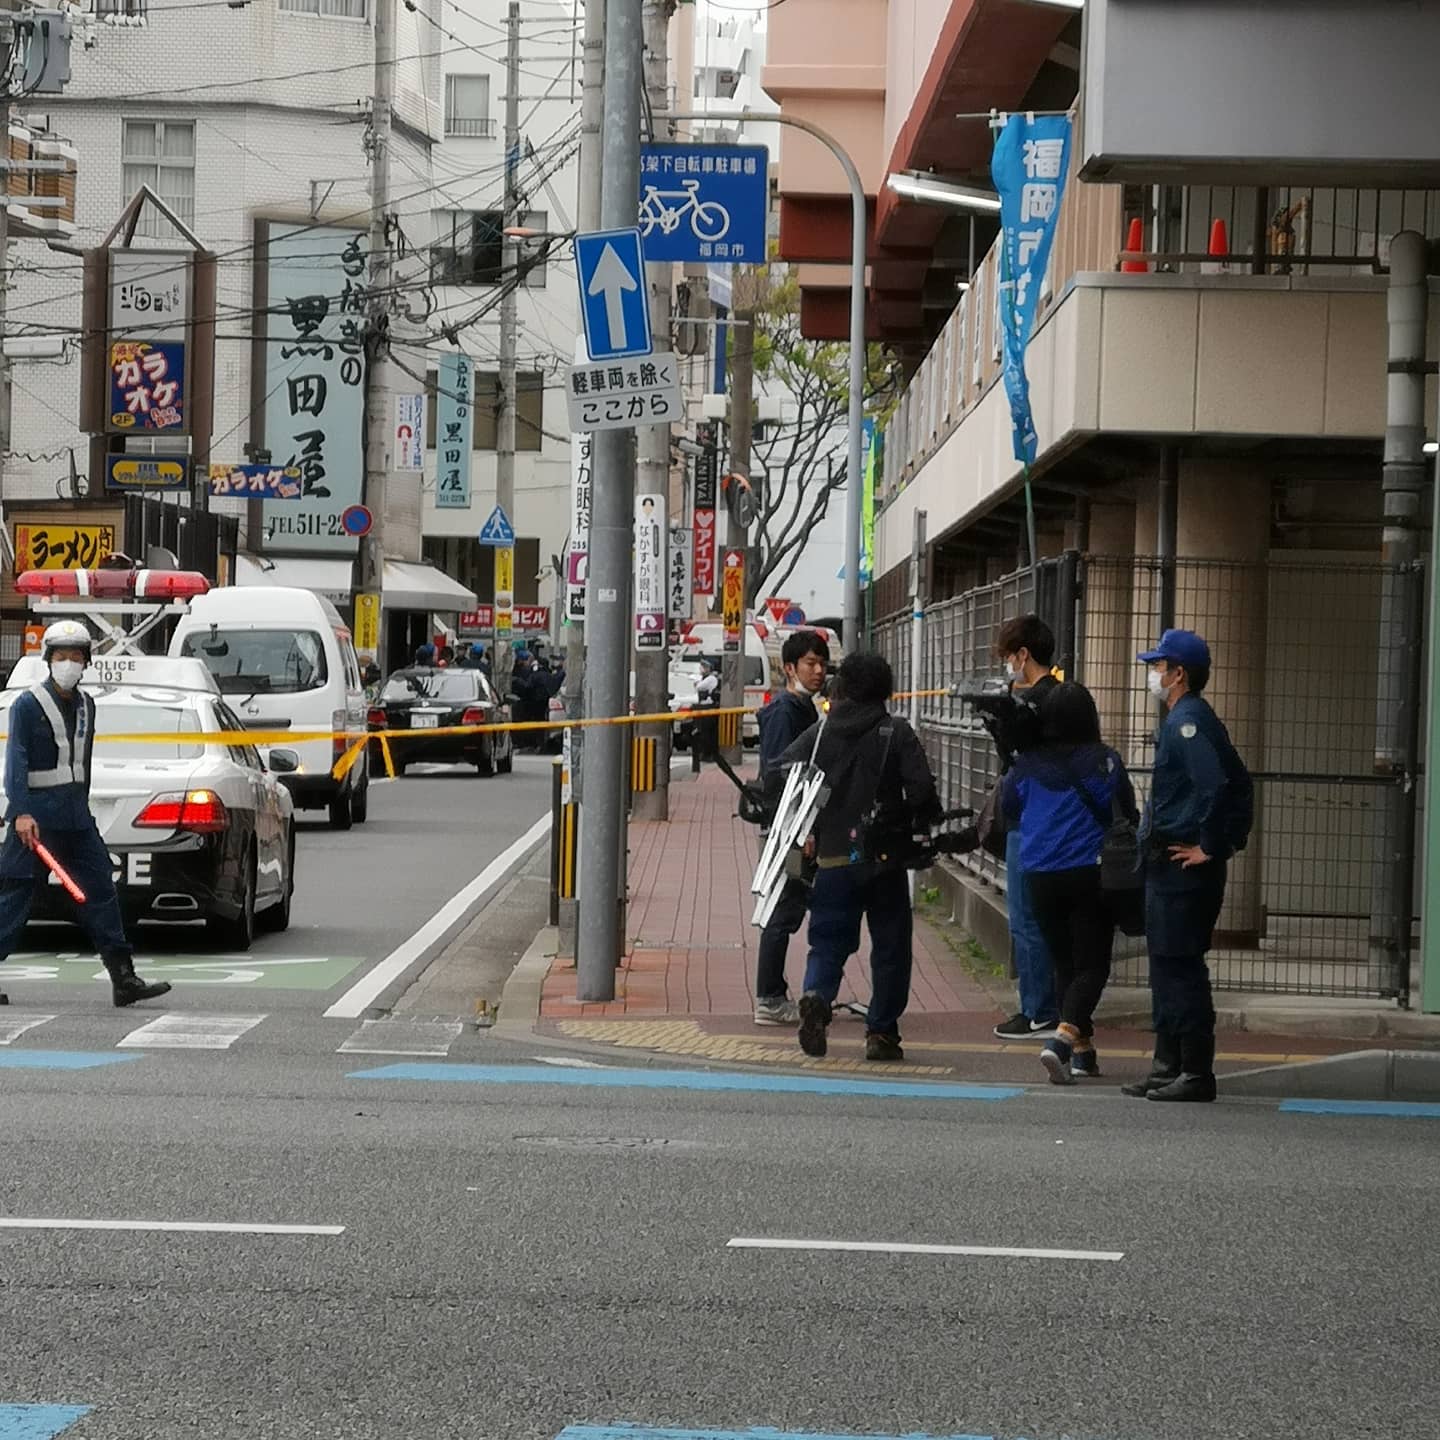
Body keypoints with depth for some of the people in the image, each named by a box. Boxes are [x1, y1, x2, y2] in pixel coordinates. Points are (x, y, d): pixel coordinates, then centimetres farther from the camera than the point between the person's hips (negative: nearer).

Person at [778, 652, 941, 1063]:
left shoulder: (819, 733, 3)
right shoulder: (896, 733, -4)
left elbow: (777, 775, -2)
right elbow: (922, 790, -13)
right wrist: (922, 822, 8)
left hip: (832, 859, 2)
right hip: (885, 859, -2)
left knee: (828, 942, 10)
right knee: (890, 947, 10)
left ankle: (816, 997, -20)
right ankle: (882, 1033, 9)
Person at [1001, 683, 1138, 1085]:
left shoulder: (1026, 765, -1)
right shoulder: (1105, 762, -9)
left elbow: (1009, 814, 12)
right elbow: (1128, 816, -1)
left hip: (1041, 878, 3)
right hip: (1090, 873, -3)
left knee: (1064, 964, 16)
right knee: (1092, 965, 0)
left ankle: (1082, 1048, 17)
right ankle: (1063, 1038, -22)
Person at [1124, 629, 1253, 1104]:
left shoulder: (1189, 722, -15)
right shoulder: (1184, 720, 17)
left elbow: (1218, 786, -28)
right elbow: (1238, 785, 21)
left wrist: (1209, 847, -21)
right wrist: (1231, 840, 17)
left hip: (1182, 867, -11)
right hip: (1169, 868, 11)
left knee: (1180, 968, -7)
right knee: (1168, 969, 15)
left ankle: (1196, 1073, -4)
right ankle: (1169, 1067, 22)